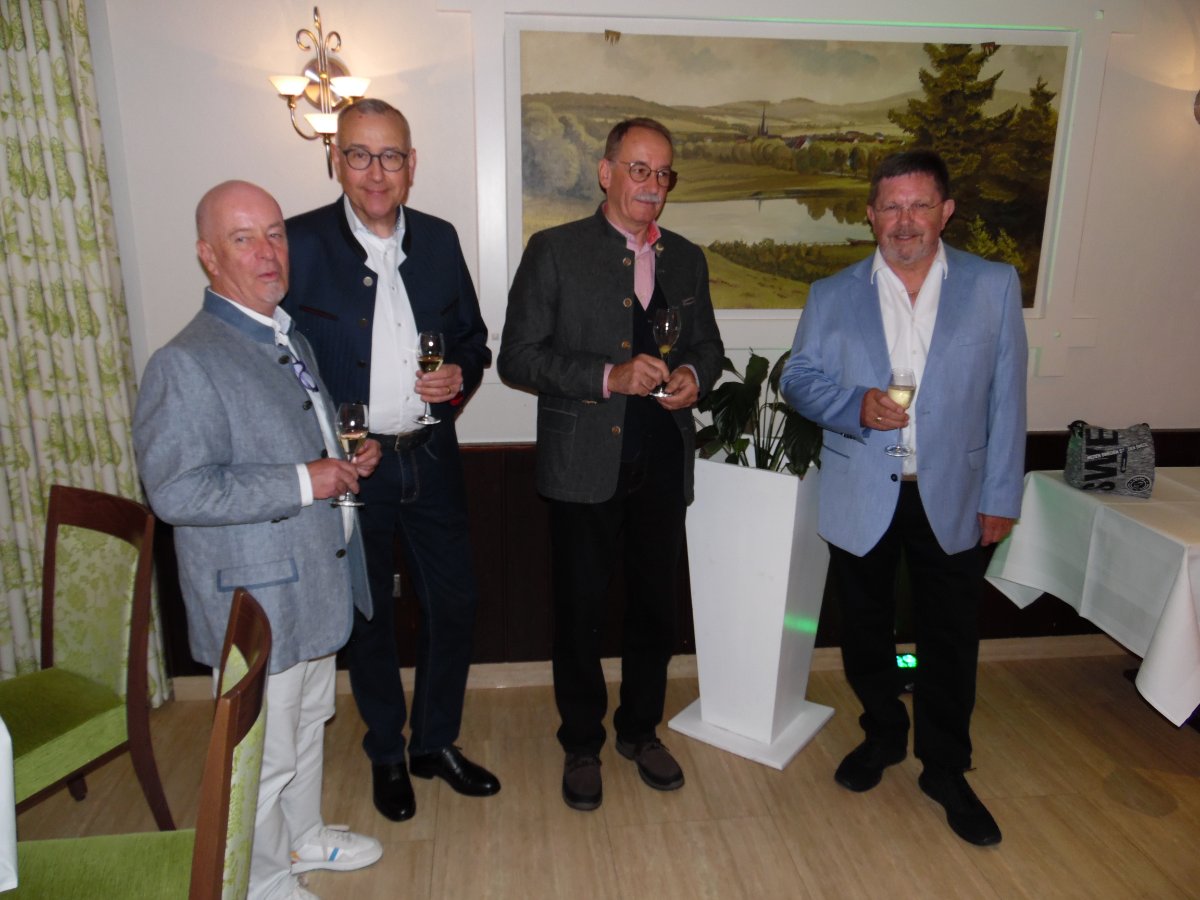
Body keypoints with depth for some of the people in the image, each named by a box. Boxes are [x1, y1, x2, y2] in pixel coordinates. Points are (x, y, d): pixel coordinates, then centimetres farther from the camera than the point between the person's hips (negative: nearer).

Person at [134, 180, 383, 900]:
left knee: (309, 724, 26)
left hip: (316, 583, 9)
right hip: (258, 599, -9)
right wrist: (303, 482, -25)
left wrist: (351, 456, 3)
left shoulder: (292, 339, 10)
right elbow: (177, 492, -25)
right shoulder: (186, 364, -20)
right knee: (266, 755, 9)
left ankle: (305, 837, 48)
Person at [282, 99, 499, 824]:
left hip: (431, 459, 4)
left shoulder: (440, 239, 3)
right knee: (369, 617, 14)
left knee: (455, 604, 11)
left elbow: (474, 337, 12)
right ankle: (387, 755, 37)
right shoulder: (299, 243, -8)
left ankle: (437, 742, 35)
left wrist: (461, 376, -10)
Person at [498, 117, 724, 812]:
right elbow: (518, 357, -9)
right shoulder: (555, 251, -3)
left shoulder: (687, 259, 11)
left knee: (657, 604, 14)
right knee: (581, 610, 9)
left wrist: (695, 376, -5)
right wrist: (609, 376, -20)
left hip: (663, 462, 4)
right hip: (584, 465, -3)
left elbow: (709, 343, 19)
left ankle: (641, 729, 37)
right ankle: (582, 745, 30)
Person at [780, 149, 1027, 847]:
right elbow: (799, 378, 2)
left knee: (952, 639, 10)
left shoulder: (995, 286, -1)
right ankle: (884, 735, 41)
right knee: (866, 629, 16)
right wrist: (857, 406, -18)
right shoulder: (833, 295, 2)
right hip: (861, 499, 1)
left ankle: (945, 768, 32)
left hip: (953, 499, 0)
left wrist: (1001, 497, -3)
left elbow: (1006, 398, -1)